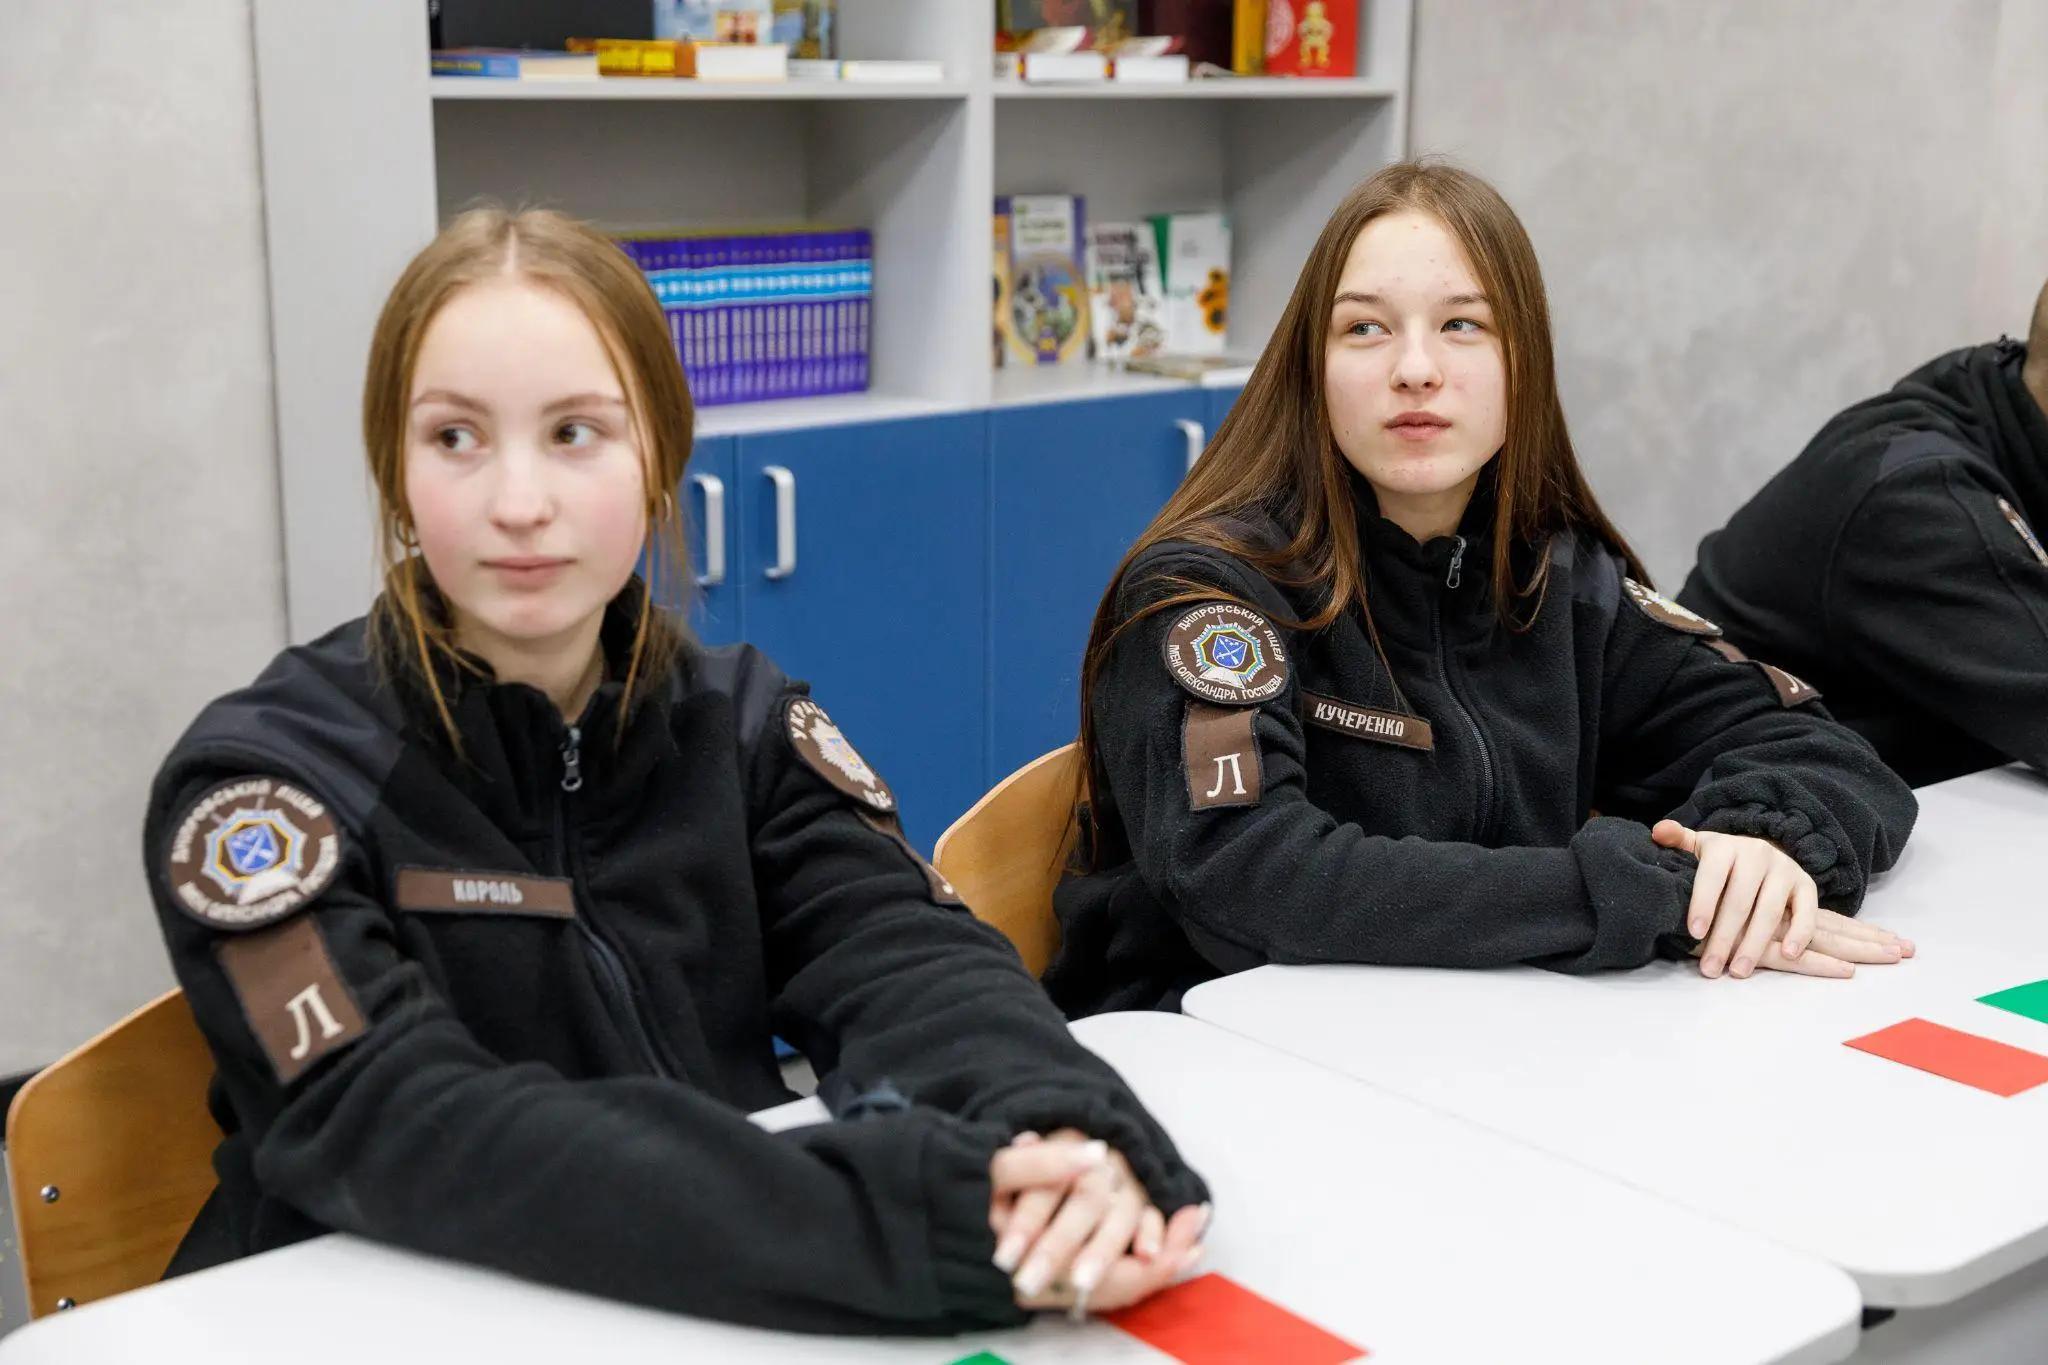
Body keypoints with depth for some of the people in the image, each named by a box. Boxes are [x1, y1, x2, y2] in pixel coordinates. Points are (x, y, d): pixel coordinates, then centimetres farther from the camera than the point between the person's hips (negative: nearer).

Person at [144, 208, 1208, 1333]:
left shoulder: (741, 723, 3)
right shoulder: (266, 777, -11)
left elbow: (904, 952, -10)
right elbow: (401, 1133, -24)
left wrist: (1061, 1135, -33)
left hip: (722, 1316, 4)